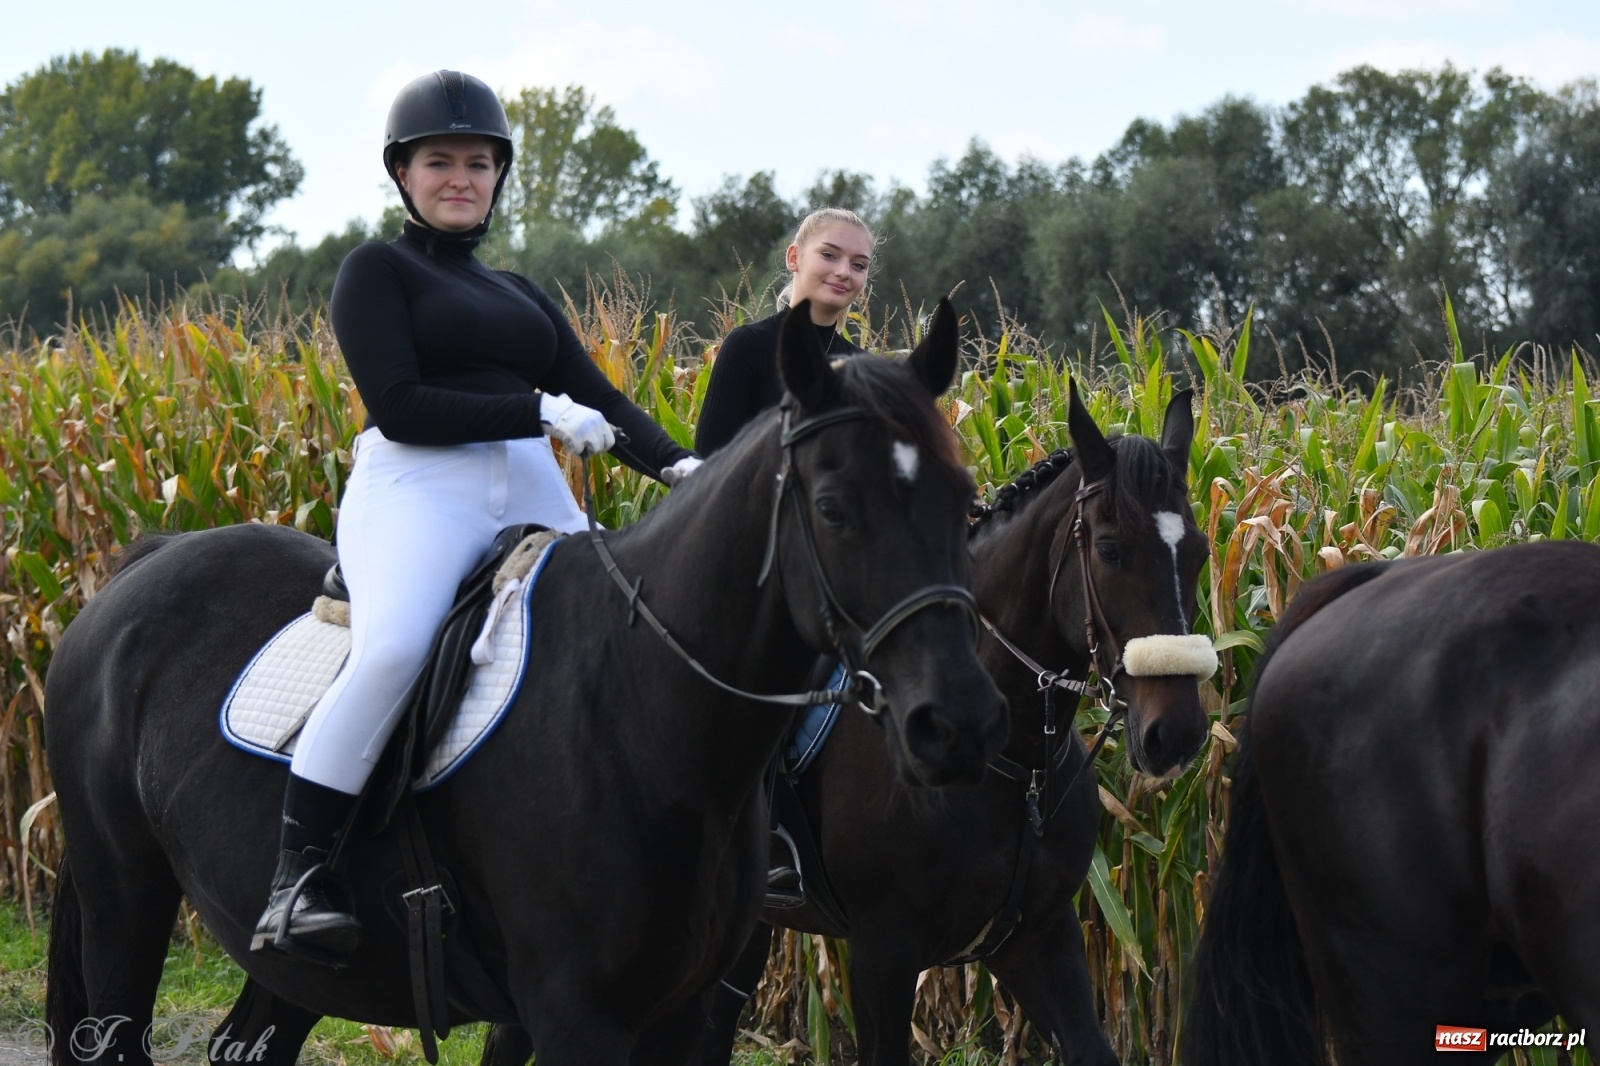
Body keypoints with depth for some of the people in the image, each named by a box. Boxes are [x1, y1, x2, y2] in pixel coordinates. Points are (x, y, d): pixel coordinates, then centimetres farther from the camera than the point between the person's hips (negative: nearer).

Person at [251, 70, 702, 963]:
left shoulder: (522, 296, 26)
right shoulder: (378, 270, 6)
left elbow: (600, 400, 16)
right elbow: (397, 406, -8)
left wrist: (677, 464, -3)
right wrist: (540, 411, -12)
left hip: (532, 496, 7)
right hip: (416, 489, -7)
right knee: (393, 648, -33)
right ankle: (297, 873, -30)